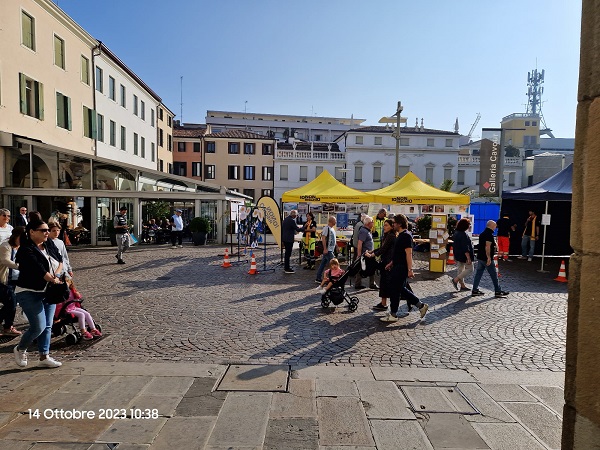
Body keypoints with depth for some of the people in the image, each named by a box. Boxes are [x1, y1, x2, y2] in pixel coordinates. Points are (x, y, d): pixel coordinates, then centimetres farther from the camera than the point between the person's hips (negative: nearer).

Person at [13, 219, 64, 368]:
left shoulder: (49, 244, 3)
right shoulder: (26, 250, -18)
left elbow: (60, 260, 6)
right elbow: (39, 270, -22)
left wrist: (56, 274, -10)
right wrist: (54, 280, -12)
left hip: (49, 292, 7)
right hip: (30, 294, -7)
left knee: (47, 326, 10)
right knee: (38, 327, -5)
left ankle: (44, 357, 21)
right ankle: (20, 349, 24)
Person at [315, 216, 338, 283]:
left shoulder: (332, 228, 15)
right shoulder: (326, 228, -14)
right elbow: (323, 238, -20)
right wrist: (325, 249, -24)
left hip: (331, 249, 9)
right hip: (327, 250, -9)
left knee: (323, 264, 12)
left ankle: (318, 278, 17)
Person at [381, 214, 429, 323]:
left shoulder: (406, 236, -16)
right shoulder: (400, 235, 15)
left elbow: (409, 254, -22)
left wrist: (410, 270, -25)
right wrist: (391, 263, 25)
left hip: (401, 268, -10)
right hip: (398, 267, 10)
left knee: (394, 290, -2)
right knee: (401, 289, 15)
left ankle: (393, 315, 9)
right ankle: (421, 305, 24)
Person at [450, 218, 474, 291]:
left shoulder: (456, 232, 4)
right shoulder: (464, 235, -23)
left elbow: (453, 238, 24)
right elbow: (465, 248, -26)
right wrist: (468, 258, -24)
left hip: (458, 255, 10)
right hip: (464, 256, -10)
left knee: (460, 269, 14)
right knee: (469, 269, 2)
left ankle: (462, 285, 22)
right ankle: (455, 280, -5)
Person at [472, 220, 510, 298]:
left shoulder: (482, 234, 14)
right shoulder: (489, 234, -15)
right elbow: (487, 247, -22)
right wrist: (489, 257, -23)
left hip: (480, 257, 9)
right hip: (486, 258, -9)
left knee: (478, 274, 9)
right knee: (494, 275, 3)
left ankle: (474, 290, 10)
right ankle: (498, 291, 12)